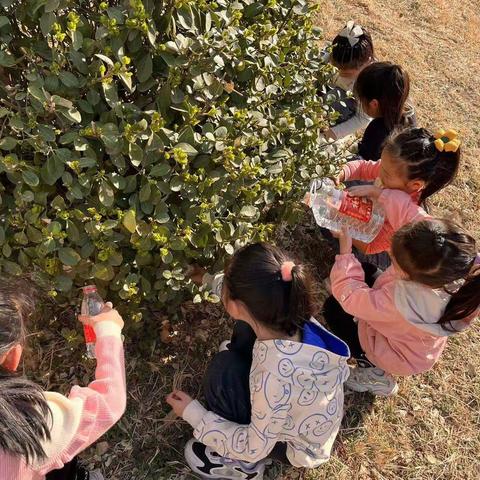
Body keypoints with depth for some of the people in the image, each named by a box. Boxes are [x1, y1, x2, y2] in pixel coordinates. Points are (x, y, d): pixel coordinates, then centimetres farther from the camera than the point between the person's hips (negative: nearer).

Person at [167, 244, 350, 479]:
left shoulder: (275, 376, -43)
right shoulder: (293, 316, -25)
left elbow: (255, 448, -26)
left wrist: (192, 414, -17)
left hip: (297, 446, -6)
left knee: (223, 369, -22)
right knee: (245, 329, 1)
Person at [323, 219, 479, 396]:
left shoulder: (401, 302, -46)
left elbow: (349, 297, -28)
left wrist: (345, 254, -19)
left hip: (398, 358, -6)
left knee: (333, 307, 4)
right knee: (364, 270, 10)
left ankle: (374, 374, 6)